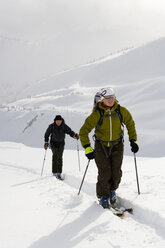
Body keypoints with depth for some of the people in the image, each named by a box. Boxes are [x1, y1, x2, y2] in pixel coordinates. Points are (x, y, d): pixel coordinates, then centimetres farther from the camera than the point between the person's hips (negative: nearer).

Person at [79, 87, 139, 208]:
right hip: (101, 146, -2)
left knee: (116, 172, 0)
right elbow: (84, 131, -12)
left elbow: (130, 124, 9)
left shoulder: (122, 111, -10)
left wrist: (133, 140, 4)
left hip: (117, 145, 2)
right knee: (104, 173, -6)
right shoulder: (97, 114, -17)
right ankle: (103, 195, 18)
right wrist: (87, 148, -20)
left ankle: (112, 190, 30)